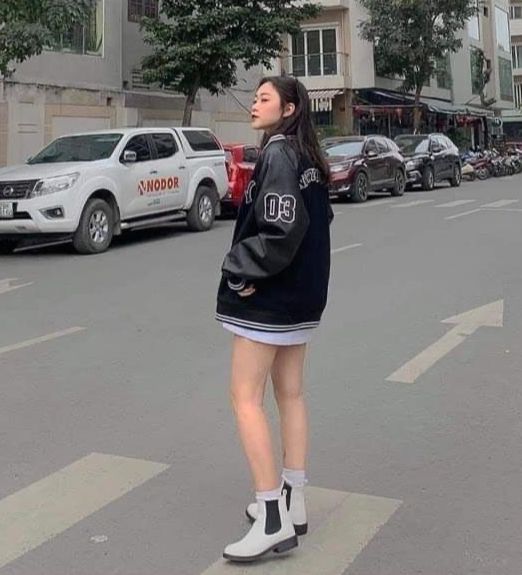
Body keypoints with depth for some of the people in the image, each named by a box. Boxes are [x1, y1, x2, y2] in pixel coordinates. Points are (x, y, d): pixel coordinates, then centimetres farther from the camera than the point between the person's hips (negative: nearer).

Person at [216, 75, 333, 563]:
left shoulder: (277, 154, -16)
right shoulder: (308, 158, 11)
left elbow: (280, 231, -25)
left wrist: (239, 270, -13)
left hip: (268, 298, -9)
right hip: (302, 294, 9)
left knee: (246, 398, -4)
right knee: (290, 394, 13)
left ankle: (272, 519, -2)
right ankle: (292, 503, 23)